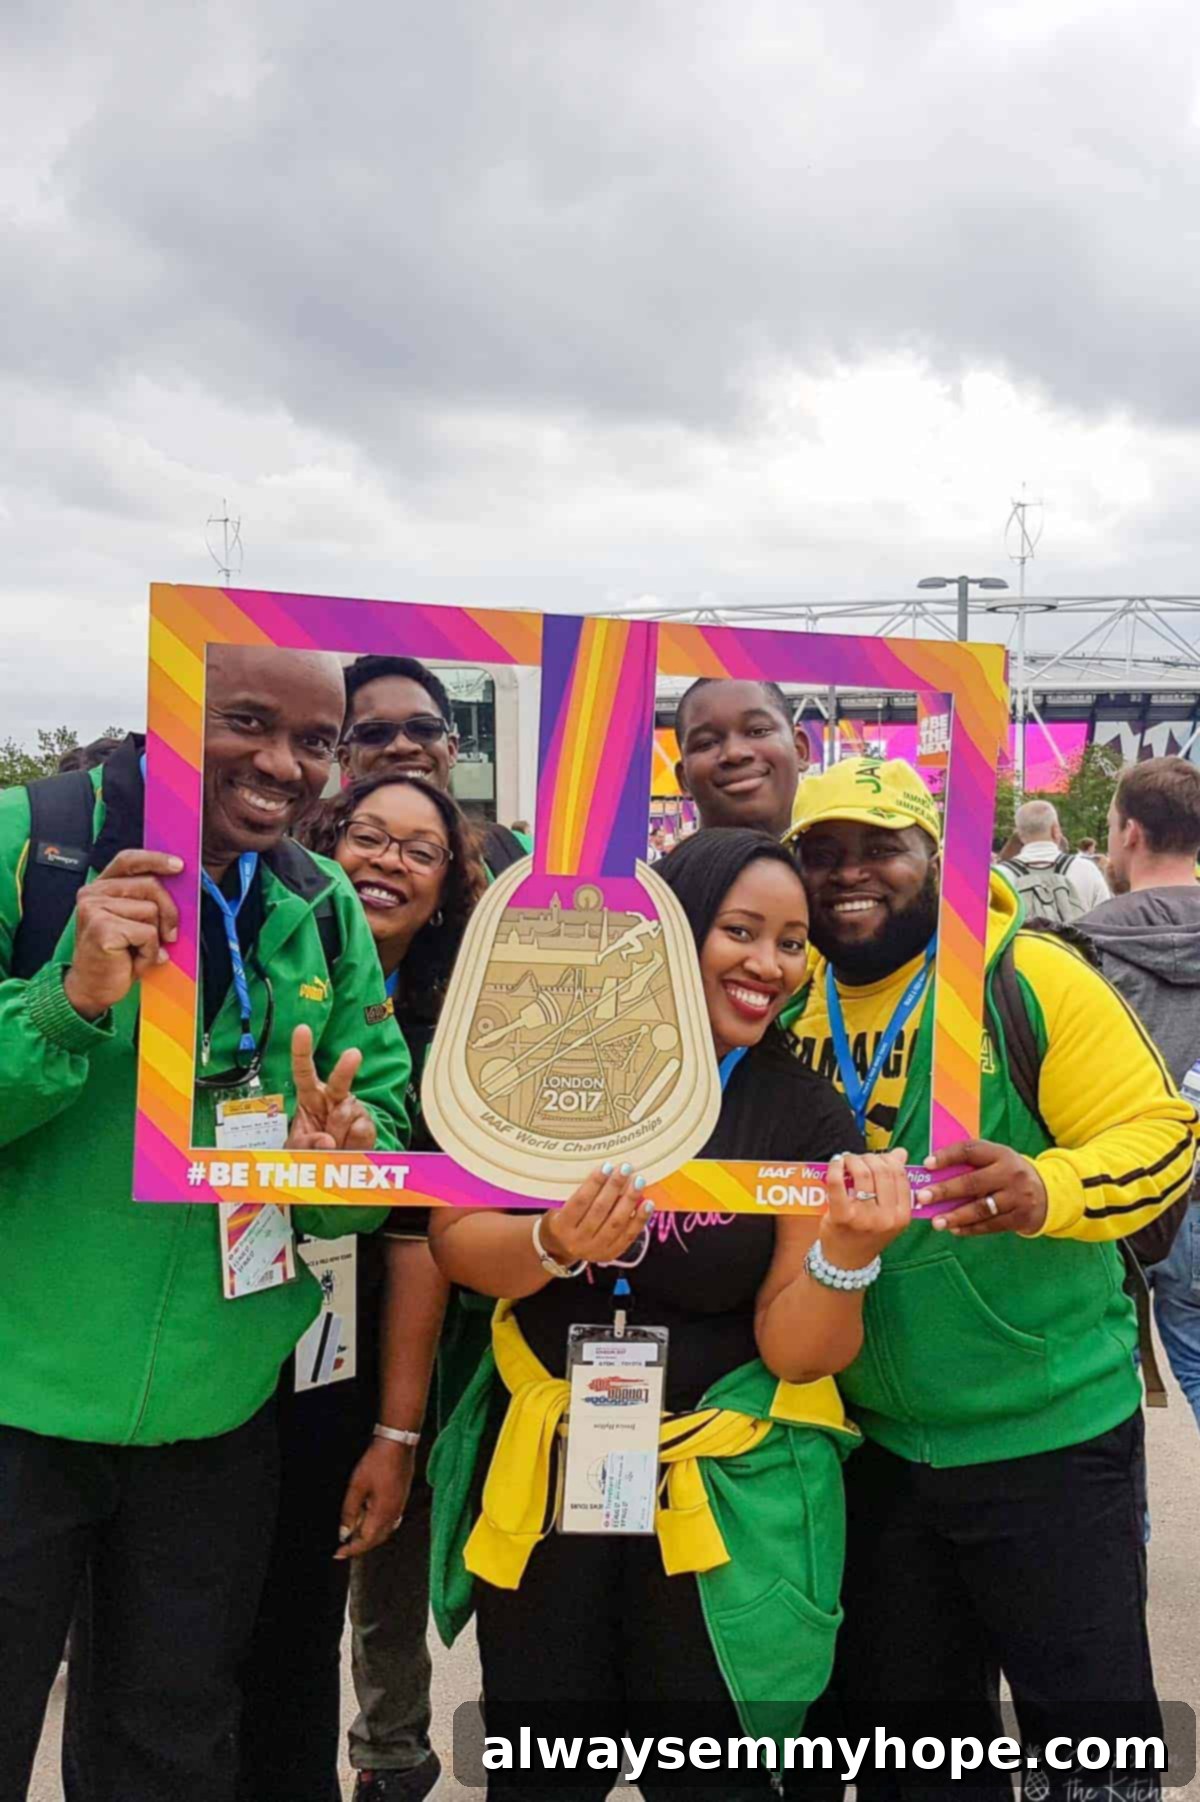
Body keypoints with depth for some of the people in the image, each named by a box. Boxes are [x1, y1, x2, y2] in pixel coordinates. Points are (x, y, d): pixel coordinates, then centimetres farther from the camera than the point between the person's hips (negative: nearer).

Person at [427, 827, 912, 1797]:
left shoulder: (810, 1116, -7)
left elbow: (797, 1349, -9)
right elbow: (452, 1237, -6)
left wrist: (850, 1249, -28)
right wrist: (555, 1246, -26)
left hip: (725, 1494, 0)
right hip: (542, 1471, 1)